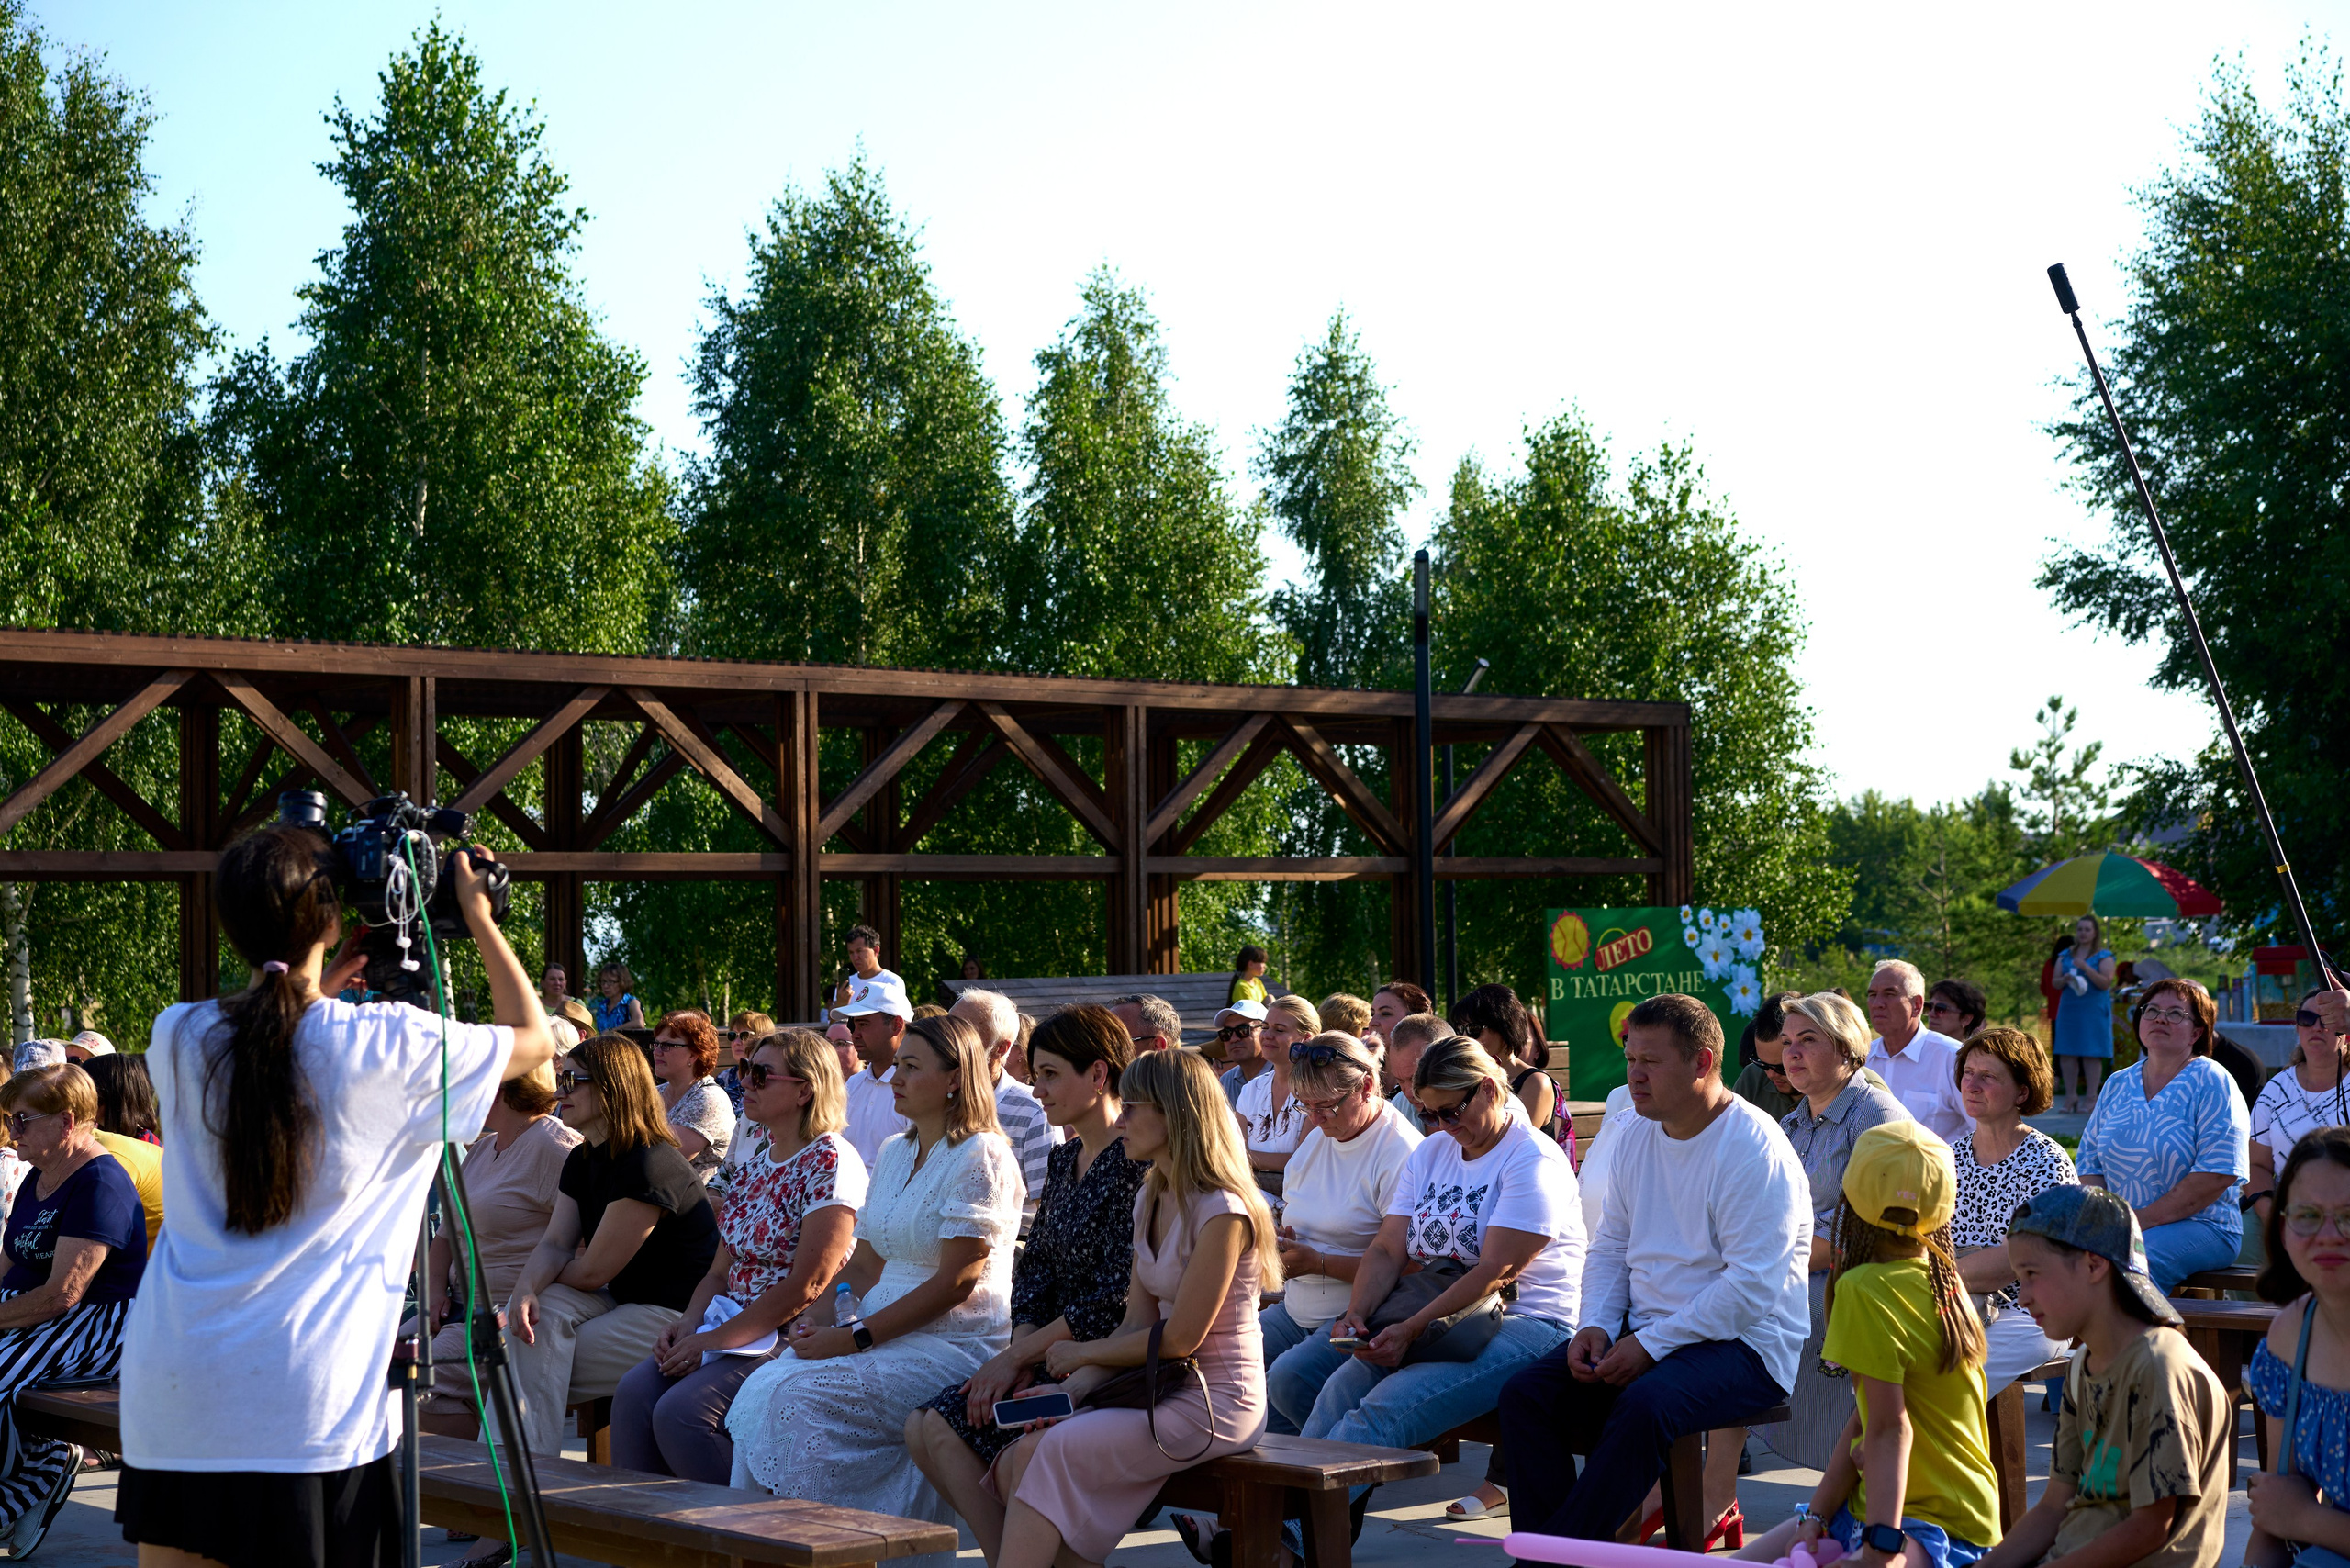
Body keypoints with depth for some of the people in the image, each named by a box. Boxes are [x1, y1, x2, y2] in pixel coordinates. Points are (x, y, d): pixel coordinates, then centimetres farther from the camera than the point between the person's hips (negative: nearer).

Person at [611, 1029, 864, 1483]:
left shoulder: (831, 1163, -10)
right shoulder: (756, 1163, 17)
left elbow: (807, 1287, -17)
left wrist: (715, 1340, -17)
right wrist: (687, 1325, -2)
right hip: (731, 1327, 8)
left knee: (680, 1413, -26)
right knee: (634, 1391, -16)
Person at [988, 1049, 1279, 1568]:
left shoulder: (1223, 1212, -15)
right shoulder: (1151, 1200, 13)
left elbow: (1180, 1338, -17)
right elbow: (1137, 1324, 9)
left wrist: (1082, 1354, -5)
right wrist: (1072, 1388, -6)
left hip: (1216, 1401, -8)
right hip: (1164, 1390, 8)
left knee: (1046, 1453, -22)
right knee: (1015, 1462, -12)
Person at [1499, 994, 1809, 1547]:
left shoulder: (1755, 1149, -15)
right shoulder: (1634, 1134, 11)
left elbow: (1754, 1285, -21)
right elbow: (1611, 1246, 19)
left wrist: (1651, 1345, -21)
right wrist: (1595, 1326, 0)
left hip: (1743, 1344, -8)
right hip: (1644, 1332, 8)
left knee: (1644, 1406, -35)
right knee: (1525, 1394, -12)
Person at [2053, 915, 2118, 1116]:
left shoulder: (2103, 956, 1)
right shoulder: (2065, 955, 14)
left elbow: (2105, 983, -10)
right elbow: (2055, 983, 13)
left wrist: (2085, 967, -19)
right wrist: (2064, 980, -10)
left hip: (2094, 1010, -4)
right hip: (2069, 1008, 4)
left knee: (2092, 1054, -4)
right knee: (2067, 1054, 1)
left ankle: (2091, 1096, -1)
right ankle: (2070, 1096, 7)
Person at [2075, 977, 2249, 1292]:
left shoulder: (2211, 1082, -1)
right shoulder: (2117, 1084, 17)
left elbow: (2218, 1174, -12)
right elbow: (2089, 1164, 16)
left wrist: (2145, 1220, -15)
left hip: (2200, 1226, -5)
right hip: (2123, 1226, 5)